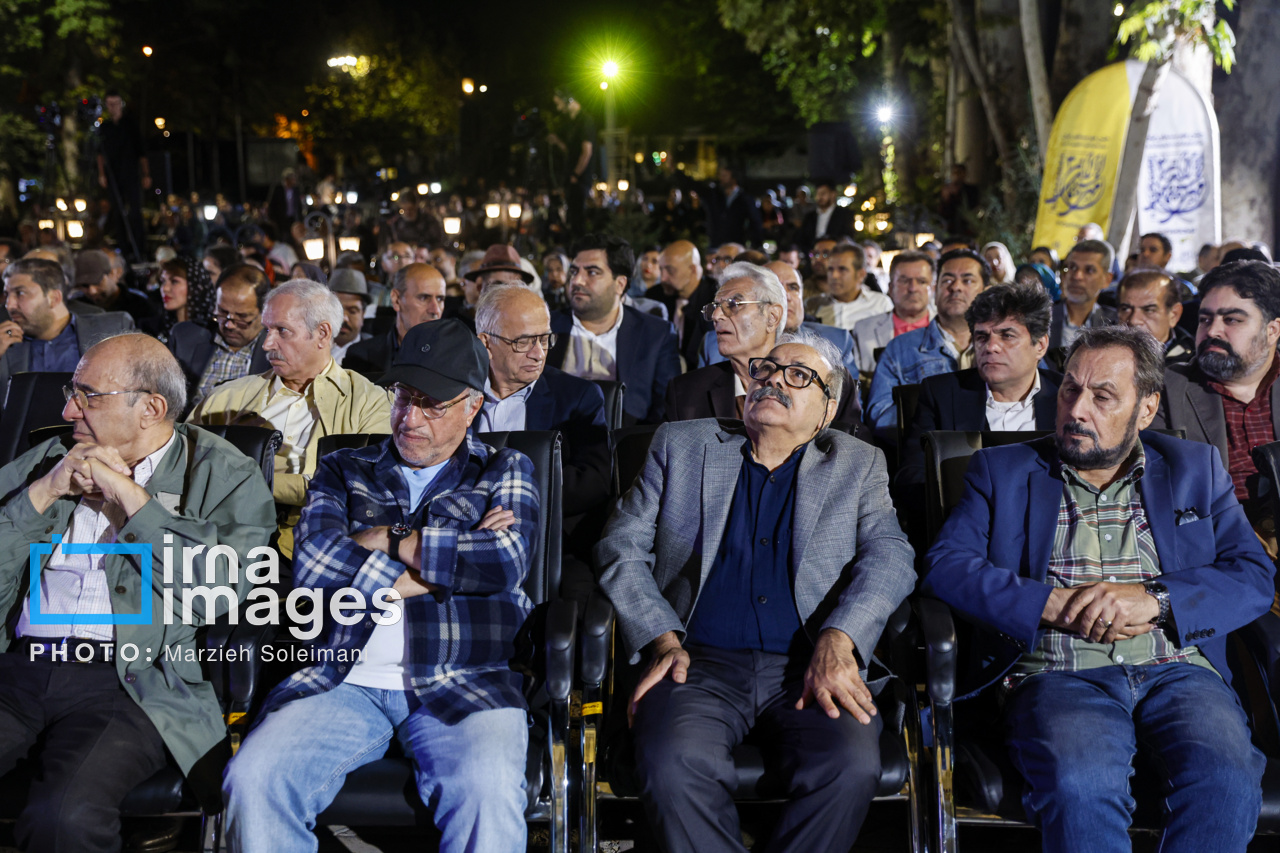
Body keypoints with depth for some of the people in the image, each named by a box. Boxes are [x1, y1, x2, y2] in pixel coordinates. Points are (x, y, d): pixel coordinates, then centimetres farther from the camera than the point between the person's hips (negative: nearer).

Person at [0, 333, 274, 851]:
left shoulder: (225, 475, 8)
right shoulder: (50, 459, 21)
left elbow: (216, 594, -8)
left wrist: (132, 499, -4)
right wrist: (44, 493, 2)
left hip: (130, 678, -4)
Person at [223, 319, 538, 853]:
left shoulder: (506, 473, 16)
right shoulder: (343, 472, 20)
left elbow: (503, 563, -4)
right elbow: (313, 564, 0)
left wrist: (389, 541, 0)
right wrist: (452, 557, -1)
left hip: (463, 684, -2)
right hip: (343, 681, 2)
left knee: (488, 791, -32)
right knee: (254, 779, -24)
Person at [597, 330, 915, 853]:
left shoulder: (858, 466, 18)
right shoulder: (680, 447, 18)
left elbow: (889, 556, 3)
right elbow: (622, 549, 11)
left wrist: (836, 641, -16)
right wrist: (662, 639, -6)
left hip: (808, 670, 0)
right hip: (700, 661, 0)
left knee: (852, 766, -31)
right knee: (674, 765, -32)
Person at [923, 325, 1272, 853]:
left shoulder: (1196, 469, 18)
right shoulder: (1002, 471, 15)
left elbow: (1255, 576, 8)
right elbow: (945, 566, 1)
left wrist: (1153, 599, -10)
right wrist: (1057, 605, -10)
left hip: (1179, 672, 2)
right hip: (1057, 676, -1)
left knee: (1228, 781, -30)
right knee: (1080, 786, -34)